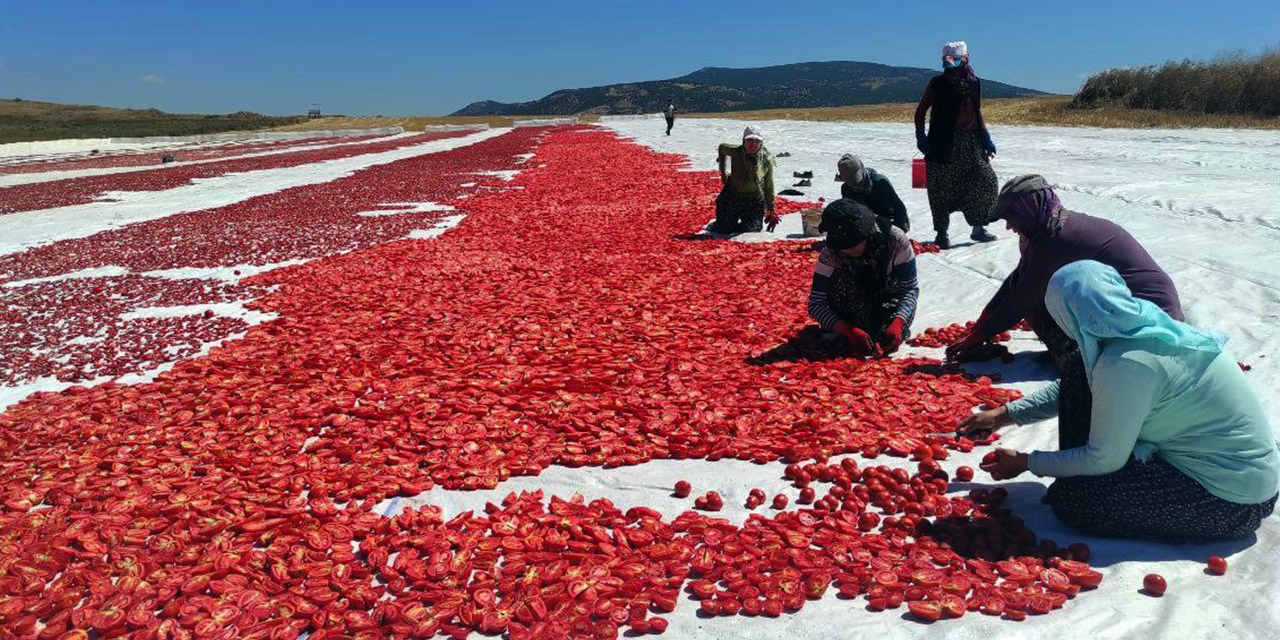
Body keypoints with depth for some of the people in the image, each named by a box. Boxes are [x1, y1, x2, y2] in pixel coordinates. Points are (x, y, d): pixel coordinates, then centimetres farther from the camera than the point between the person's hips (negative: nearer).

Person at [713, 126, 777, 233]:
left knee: (751, 229, -3)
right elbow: (722, 147, 10)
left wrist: (772, 211, -1)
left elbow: (768, 187, -2)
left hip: (755, 201, 0)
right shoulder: (736, 152, -15)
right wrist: (722, 172, 11)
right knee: (724, 230, 0)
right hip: (732, 196, 0)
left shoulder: (766, 160, -12)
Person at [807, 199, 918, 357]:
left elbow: (911, 288, -22)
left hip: (888, 299, 0)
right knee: (840, 278, -32)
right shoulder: (830, 255, -27)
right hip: (854, 306, 1)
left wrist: (897, 323, -40)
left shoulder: (896, 240, -28)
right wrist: (850, 331, -42)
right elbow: (815, 304, -27)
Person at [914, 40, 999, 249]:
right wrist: (921, 136, -11)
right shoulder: (937, 84, -2)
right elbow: (920, 111, 1)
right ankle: (941, 233, 10)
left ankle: (978, 228, 14)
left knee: (986, 181, 1)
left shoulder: (974, 84, 10)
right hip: (944, 145, -4)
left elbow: (978, 114, 19)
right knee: (941, 189, -1)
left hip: (972, 145, 4)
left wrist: (986, 139, 14)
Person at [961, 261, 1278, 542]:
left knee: (1070, 500, -10)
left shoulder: (1126, 364, -29)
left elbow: (1103, 460, -18)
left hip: (1235, 501, -9)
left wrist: (1024, 462, -6)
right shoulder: (1145, 324, -1)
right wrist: (1003, 415, 13)